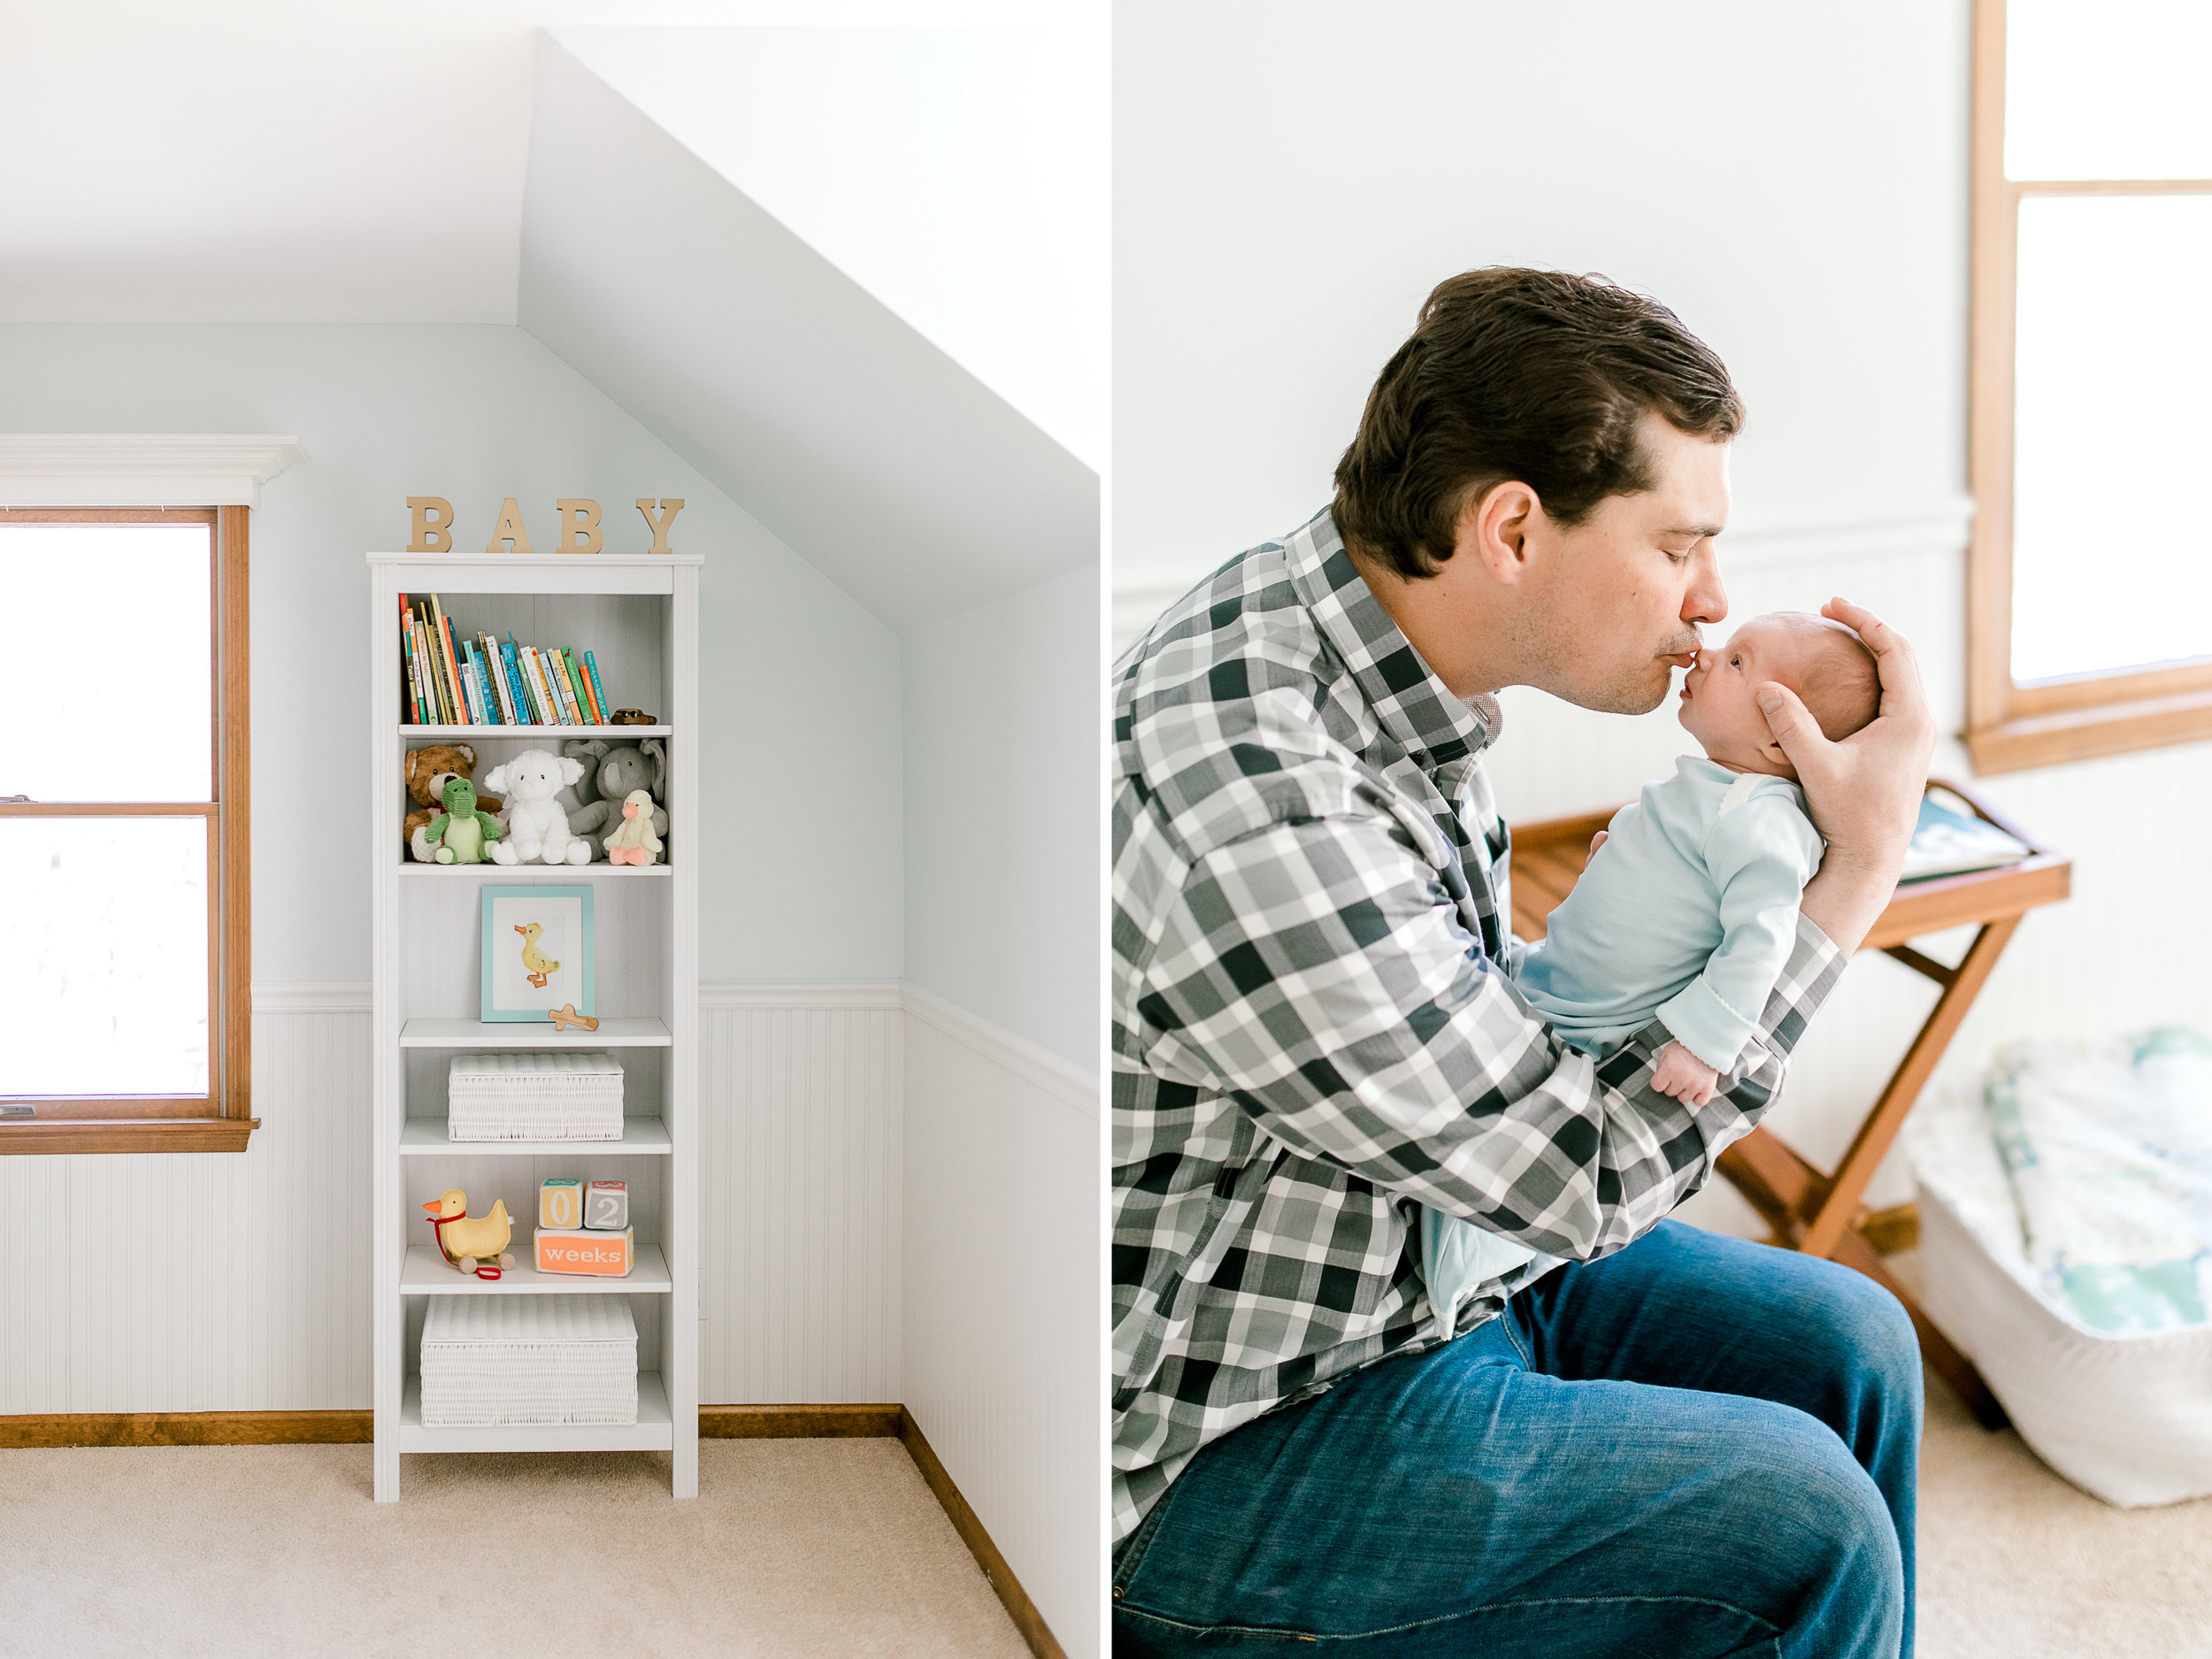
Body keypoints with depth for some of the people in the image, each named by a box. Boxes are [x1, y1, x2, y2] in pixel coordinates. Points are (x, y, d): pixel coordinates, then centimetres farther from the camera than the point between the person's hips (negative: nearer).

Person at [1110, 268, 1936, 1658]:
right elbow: (1584, 1180, -23)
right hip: (1220, 1444, -9)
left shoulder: (1387, 650, -4)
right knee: (1801, 1525, -15)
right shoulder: (1258, 823, -34)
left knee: (1845, 1347, 10)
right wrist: (1860, 867, -19)